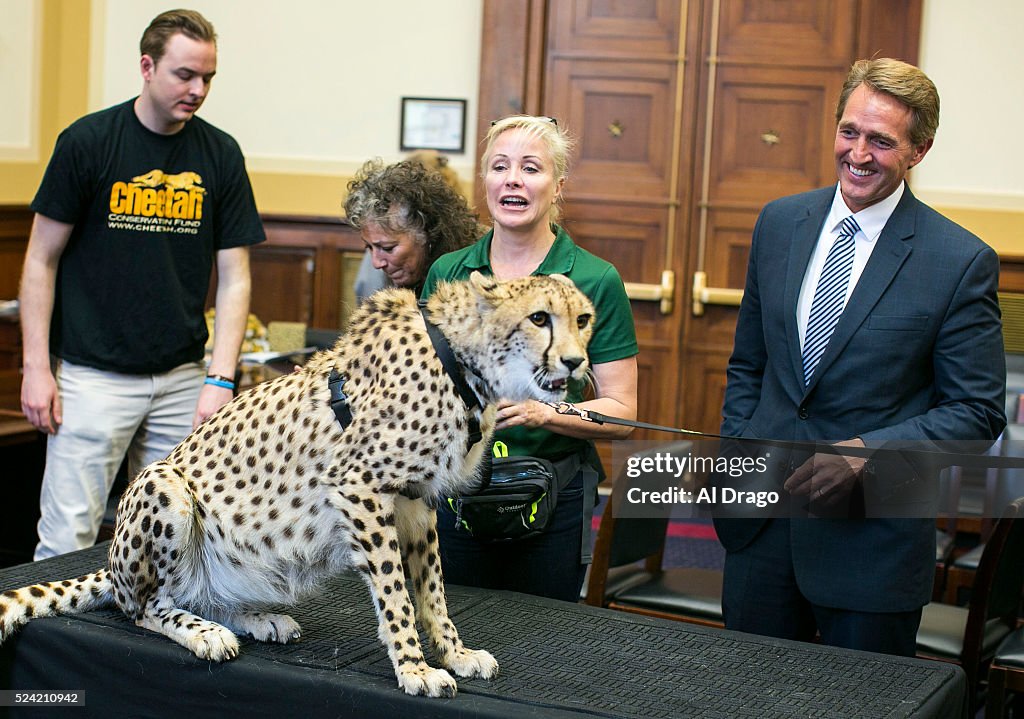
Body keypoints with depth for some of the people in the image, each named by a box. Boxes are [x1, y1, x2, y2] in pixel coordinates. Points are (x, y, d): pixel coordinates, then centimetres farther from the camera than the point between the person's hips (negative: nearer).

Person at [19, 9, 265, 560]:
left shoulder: (221, 155, 3)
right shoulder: (88, 141, -5)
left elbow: (233, 277, 3)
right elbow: (42, 259, -1)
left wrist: (221, 379, -7)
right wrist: (36, 366, -8)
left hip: (183, 378, 3)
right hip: (93, 375, -3)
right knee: (68, 541, -3)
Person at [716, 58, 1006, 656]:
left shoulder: (962, 262, -10)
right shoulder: (780, 223, 5)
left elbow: (977, 412, -8)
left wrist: (865, 453, -20)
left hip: (874, 535, -4)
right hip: (763, 522, 4)